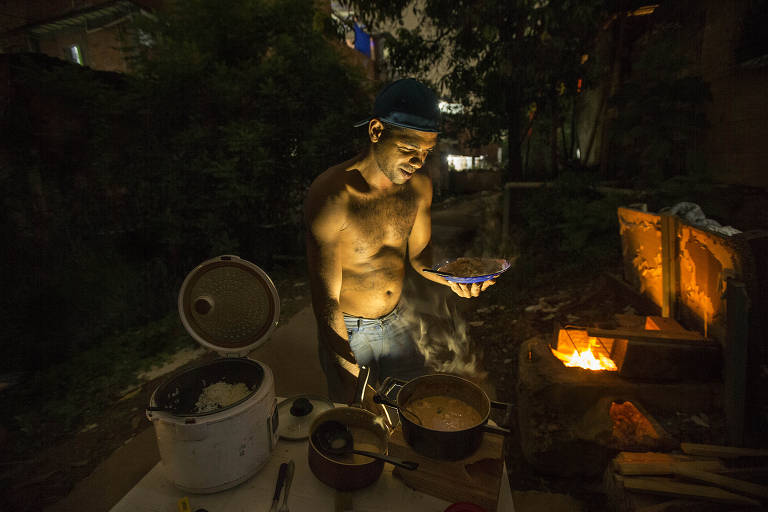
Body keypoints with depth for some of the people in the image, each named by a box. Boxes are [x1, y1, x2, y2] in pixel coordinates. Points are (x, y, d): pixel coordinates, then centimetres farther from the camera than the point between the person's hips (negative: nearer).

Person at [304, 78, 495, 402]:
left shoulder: (419, 185, -7)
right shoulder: (331, 196, -26)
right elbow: (326, 299, -23)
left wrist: (451, 278, -16)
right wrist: (350, 375, -22)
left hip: (394, 322, 6)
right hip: (346, 330, -5)